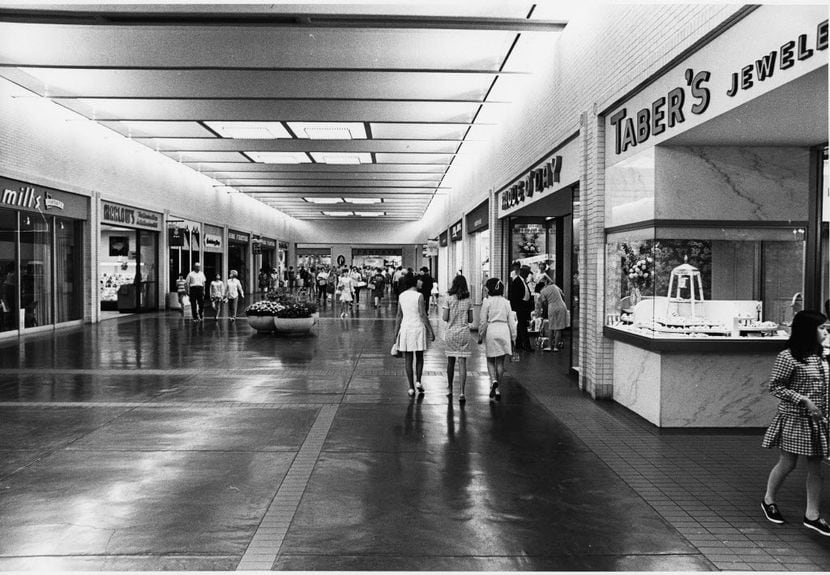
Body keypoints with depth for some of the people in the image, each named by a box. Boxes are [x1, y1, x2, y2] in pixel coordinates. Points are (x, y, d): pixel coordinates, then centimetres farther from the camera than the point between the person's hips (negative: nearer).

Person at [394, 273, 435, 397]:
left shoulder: (401, 296, 4)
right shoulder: (419, 296, -7)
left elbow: (399, 316, 6)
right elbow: (422, 315, -11)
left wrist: (396, 333, 12)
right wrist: (430, 331, -7)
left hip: (405, 328, 3)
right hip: (418, 327, -2)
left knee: (408, 359, 5)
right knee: (419, 357, 15)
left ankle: (411, 387, 5)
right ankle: (418, 381, 3)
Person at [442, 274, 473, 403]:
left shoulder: (449, 298, -6)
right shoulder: (468, 300, 0)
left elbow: (444, 318, -9)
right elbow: (471, 319, 3)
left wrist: (442, 311, 11)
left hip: (451, 332, 0)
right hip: (464, 333, 0)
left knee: (450, 361, 16)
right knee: (462, 363, -1)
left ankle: (449, 388, 29)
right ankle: (462, 393, -6)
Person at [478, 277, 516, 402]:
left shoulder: (487, 301, -5)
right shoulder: (506, 302, 6)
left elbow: (483, 321, -4)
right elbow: (510, 321, 8)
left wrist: (480, 336, 5)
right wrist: (513, 336, 15)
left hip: (491, 331, -3)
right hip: (504, 330, 3)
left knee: (490, 360, 11)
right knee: (500, 361, 9)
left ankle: (493, 381, -14)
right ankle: (497, 389, 14)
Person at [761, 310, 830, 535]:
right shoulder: (788, 357, -16)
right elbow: (775, 387, -15)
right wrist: (804, 401, -20)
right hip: (794, 418, -6)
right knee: (788, 464, 4)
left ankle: (812, 514, 17)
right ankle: (768, 500, 27)